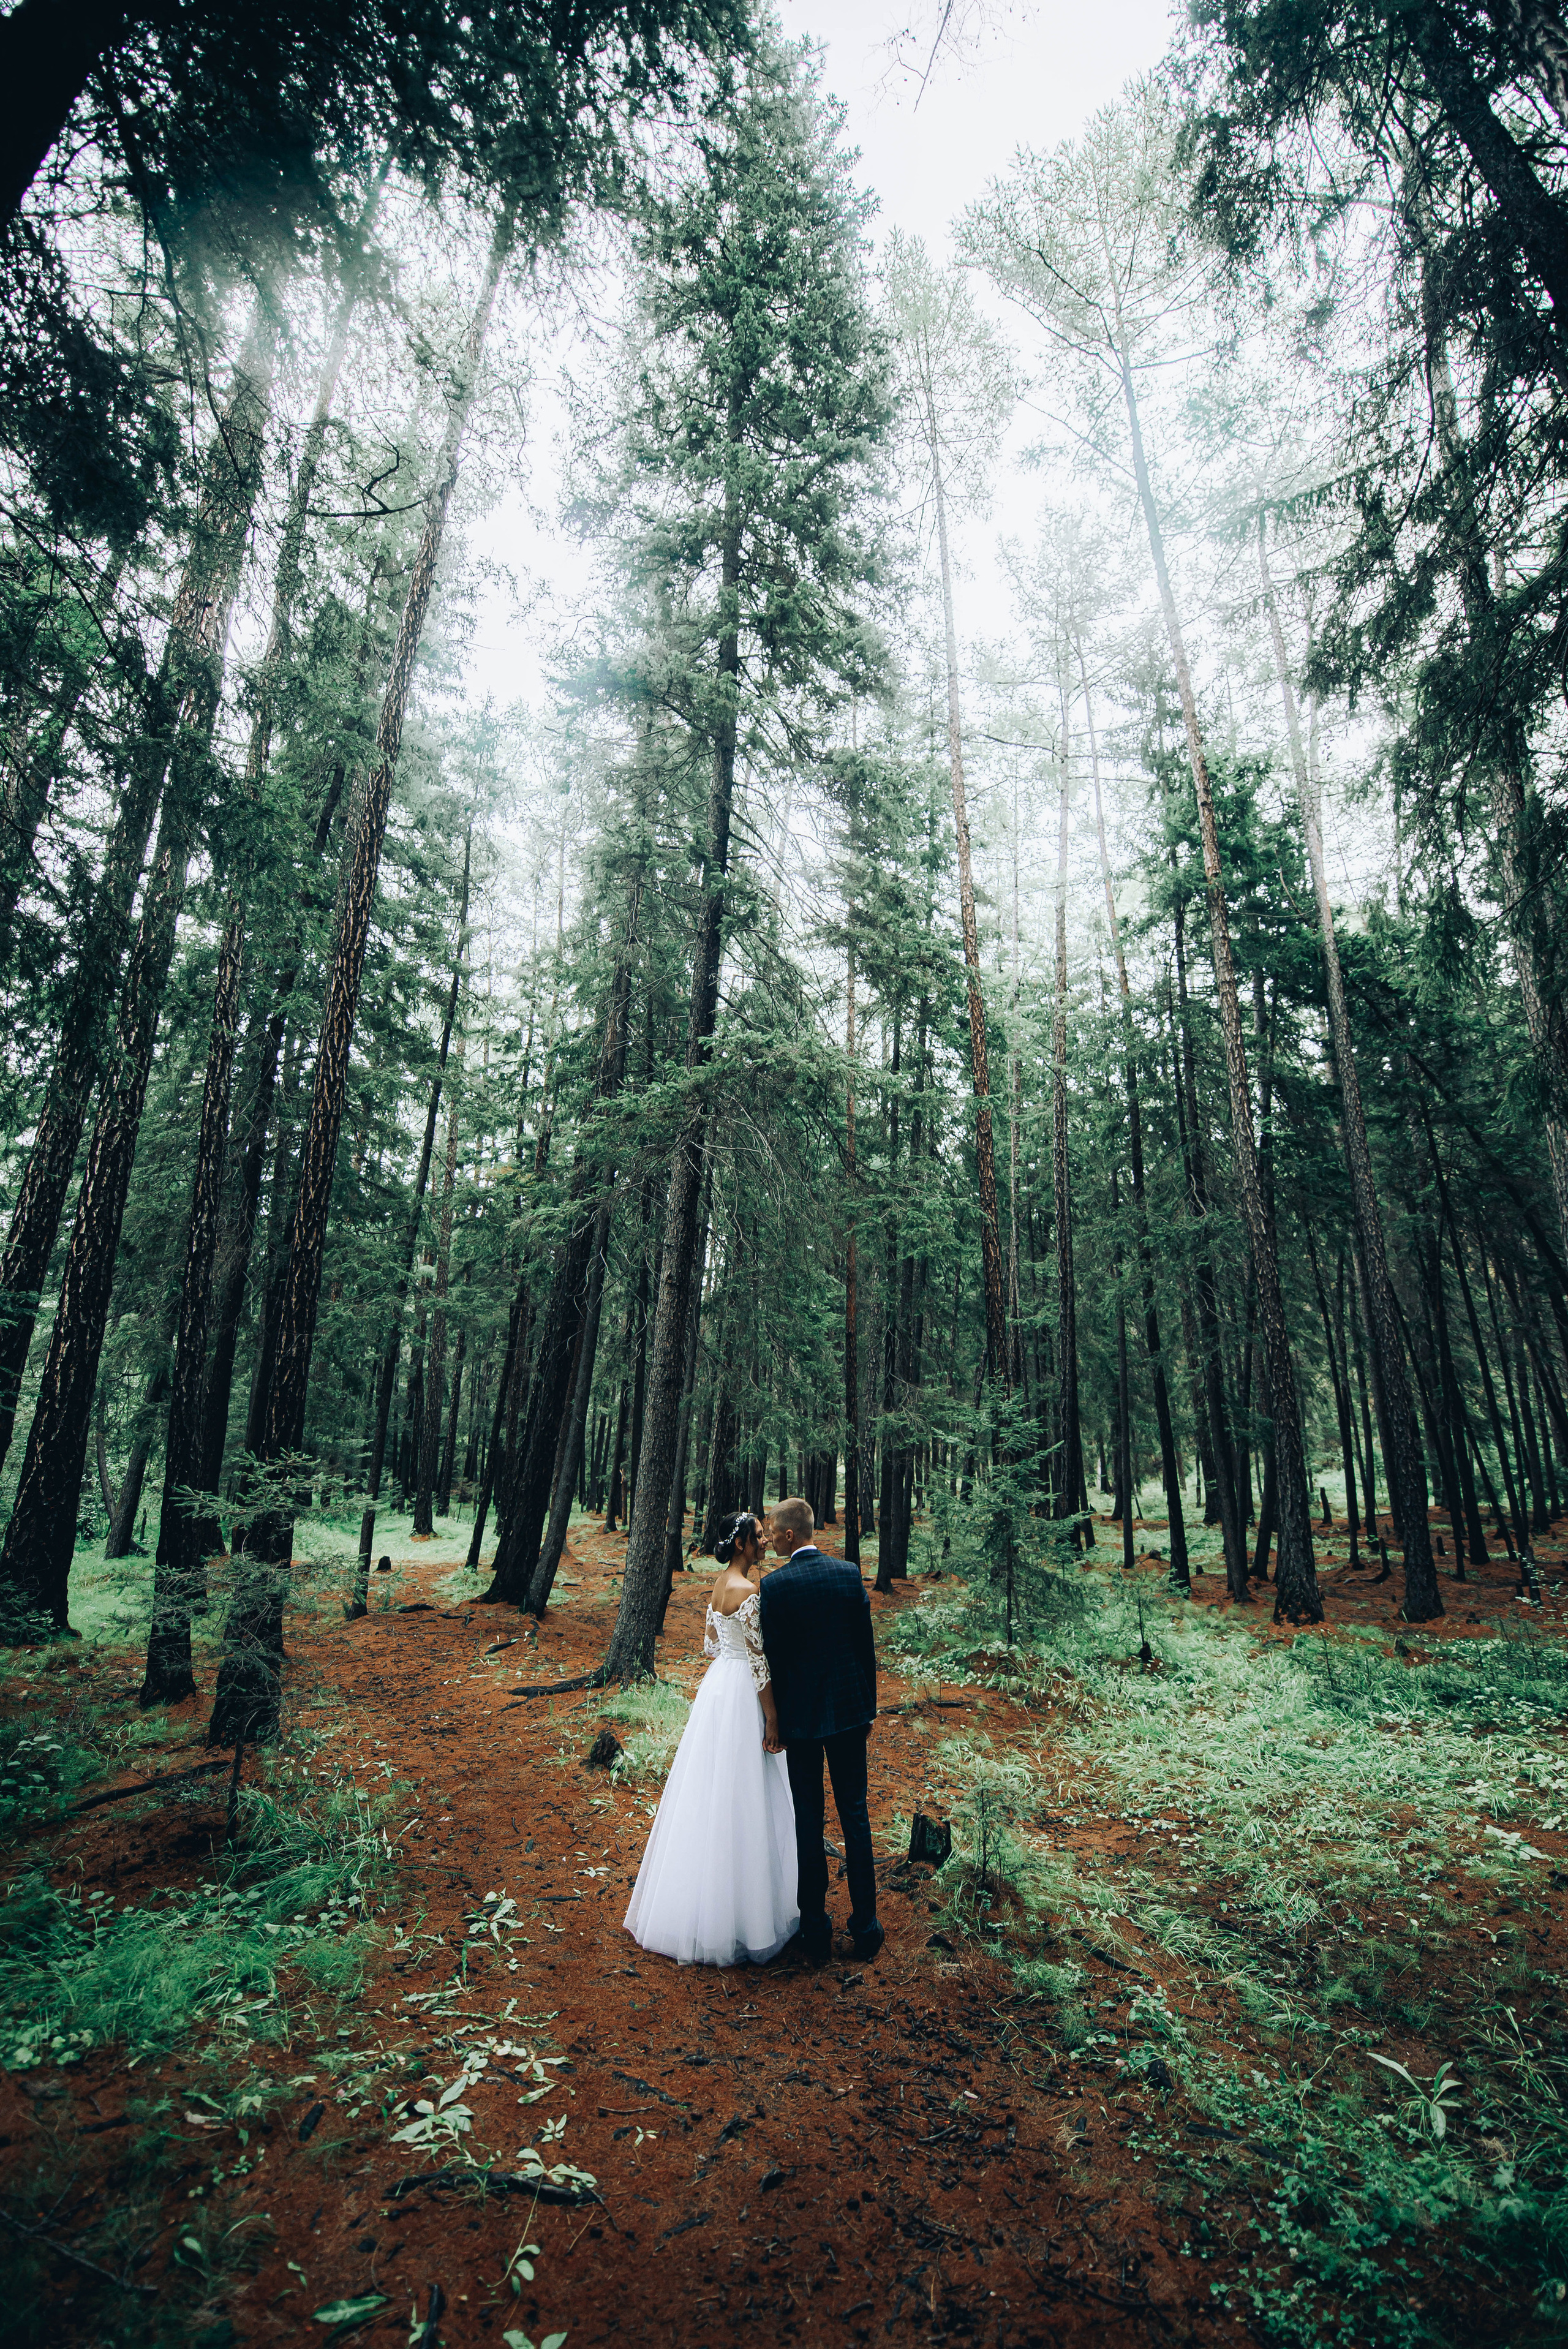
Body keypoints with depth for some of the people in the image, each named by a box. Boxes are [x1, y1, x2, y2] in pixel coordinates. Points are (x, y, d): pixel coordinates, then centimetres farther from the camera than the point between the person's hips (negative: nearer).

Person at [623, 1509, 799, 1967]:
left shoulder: (721, 1582, 5)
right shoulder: (747, 1591, -23)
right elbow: (758, 1660, -20)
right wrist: (773, 1718, -15)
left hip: (717, 1683, 9)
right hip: (743, 1693, -9)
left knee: (710, 1792, 19)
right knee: (739, 1798, 3)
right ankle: (741, 1914, 16)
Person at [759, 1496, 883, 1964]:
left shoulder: (774, 1585, -15)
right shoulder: (849, 1573, -6)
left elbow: (772, 1657, -10)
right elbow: (866, 1645, 0)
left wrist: (774, 1720, 2)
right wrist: (869, 1707, 11)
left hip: (800, 1715, -2)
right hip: (849, 1709, 3)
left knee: (808, 1821, 11)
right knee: (855, 1815, 13)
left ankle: (816, 1933, 22)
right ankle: (865, 1930, 21)